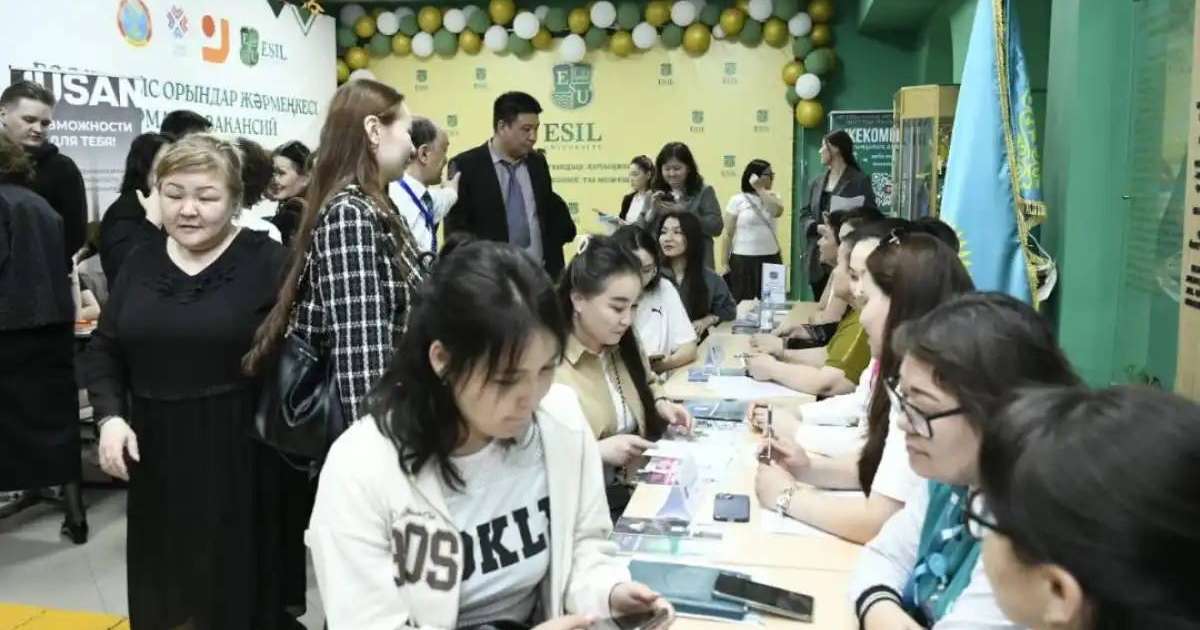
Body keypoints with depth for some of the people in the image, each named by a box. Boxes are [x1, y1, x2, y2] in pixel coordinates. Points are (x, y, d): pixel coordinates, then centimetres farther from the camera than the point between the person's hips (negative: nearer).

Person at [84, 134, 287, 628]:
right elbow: (103, 350, 13)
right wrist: (110, 416, -2)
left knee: (240, 587, 6)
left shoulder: (267, 261, -8)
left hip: (242, 454, -4)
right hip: (156, 453, 5)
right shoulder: (141, 263, 8)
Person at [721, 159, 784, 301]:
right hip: (743, 259, -3)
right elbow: (728, 233, -1)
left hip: (771, 258, 3)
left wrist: (761, 190, -11)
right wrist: (726, 261, -3)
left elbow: (777, 212, -15)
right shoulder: (737, 200, -2)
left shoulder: (773, 197, 9)